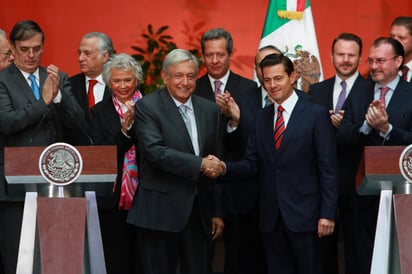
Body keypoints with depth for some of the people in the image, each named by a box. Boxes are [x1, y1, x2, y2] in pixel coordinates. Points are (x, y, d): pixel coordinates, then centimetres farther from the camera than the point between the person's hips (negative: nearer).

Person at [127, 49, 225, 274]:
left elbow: (216, 161, 15)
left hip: (200, 211, 5)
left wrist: (217, 212, 14)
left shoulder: (210, 110, 12)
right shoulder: (147, 107, -4)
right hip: (161, 211, -4)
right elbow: (154, 151, -18)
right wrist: (199, 164, -20)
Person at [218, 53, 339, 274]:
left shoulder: (316, 115, -4)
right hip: (271, 217, 5)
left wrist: (327, 214, -12)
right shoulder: (261, 118, 12)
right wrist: (224, 167, -12)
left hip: (303, 215, -5)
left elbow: (328, 169, -7)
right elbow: (252, 164, 8)